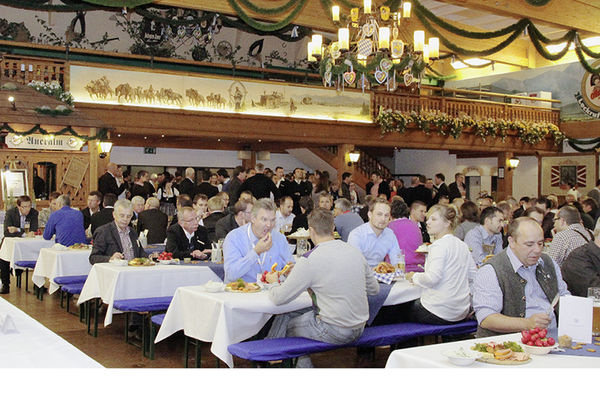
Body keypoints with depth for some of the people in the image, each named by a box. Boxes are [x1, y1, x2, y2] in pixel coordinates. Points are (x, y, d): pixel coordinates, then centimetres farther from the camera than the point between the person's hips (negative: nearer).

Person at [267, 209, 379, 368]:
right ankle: (303, 363, 28)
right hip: (359, 328, 7)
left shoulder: (309, 261, -17)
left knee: (283, 318, 16)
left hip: (335, 332, -7)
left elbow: (280, 299, -10)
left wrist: (272, 290, 13)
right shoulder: (354, 252, 1)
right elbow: (374, 289, 13)